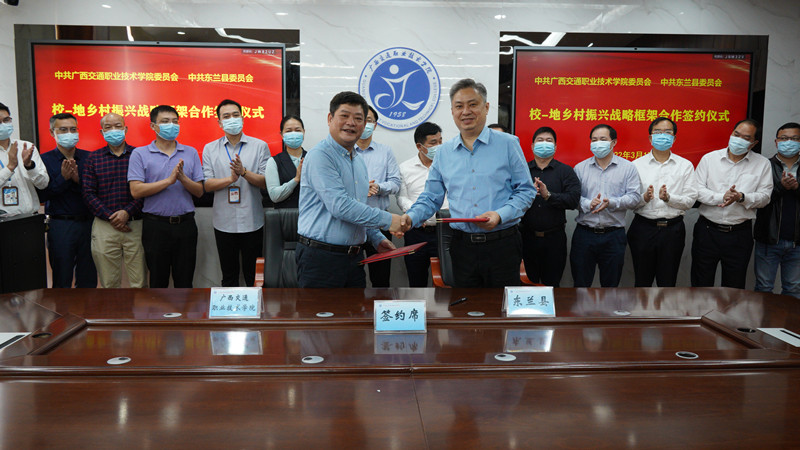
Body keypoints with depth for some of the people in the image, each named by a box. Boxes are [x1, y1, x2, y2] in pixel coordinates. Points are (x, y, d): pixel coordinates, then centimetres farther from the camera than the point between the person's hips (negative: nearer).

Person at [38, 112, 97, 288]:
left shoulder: (88, 158, 7)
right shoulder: (44, 160, 1)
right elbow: (41, 195, -9)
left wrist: (78, 179, -17)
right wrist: (63, 178, -18)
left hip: (88, 222, 2)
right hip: (60, 225, -2)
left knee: (88, 281, 9)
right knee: (61, 281, 8)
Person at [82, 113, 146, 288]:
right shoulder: (94, 158, 9)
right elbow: (88, 194, 3)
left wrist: (127, 212, -13)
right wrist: (110, 217, -8)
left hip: (134, 225, -1)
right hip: (104, 226, 1)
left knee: (139, 284, 1)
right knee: (109, 284, 8)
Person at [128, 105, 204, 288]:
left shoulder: (191, 153, 8)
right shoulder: (140, 154, 1)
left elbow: (199, 191, 4)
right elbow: (136, 191, -10)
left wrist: (183, 178, -14)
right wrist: (169, 180, -15)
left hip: (186, 225, 2)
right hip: (156, 226, -2)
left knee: (185, 282, 9)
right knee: (158, 282, 10)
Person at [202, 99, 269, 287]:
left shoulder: (260, 146, 2)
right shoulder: (210, 149, 6)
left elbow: (266, 183, -5)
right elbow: (206, 185, -2)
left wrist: (244, 172, -20)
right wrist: (231, 178, -17)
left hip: (252, 222, -1)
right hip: (224, 223, 1)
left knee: (253, 275, 8)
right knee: (229, 276, 13)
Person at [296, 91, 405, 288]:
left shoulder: (359, 160, 17)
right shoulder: (320, 155, -12)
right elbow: (340, 206, -22)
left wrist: (377, 238, 16)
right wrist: (387, 219, -15)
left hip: (354, 256, 8)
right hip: (321, 257, -8)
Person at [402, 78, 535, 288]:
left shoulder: (508, 144, 1)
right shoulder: (444, 152, 10)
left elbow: (526, 191, 0)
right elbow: (431, 198, 13)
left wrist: (501, 215, -16)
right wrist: (411, 217, -6)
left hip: (502, 244, -2)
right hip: (462, 245, 3)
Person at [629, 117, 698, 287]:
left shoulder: (685, 165, 6)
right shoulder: (637, 165, 4)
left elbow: (690, 200, -1)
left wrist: (669, 198, -18)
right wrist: (644, 198, -22)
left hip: (673, 228, 1)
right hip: (643, 227, -1)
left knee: (668, 282, 8)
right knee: (642, 281, 8)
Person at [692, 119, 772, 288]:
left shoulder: (762, 164, 4)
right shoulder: (709, 158, 3)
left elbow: (764, 196, -1)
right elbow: (697, 189, -5)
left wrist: (741, 198, -20)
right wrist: (721, 197, -20)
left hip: (740, 235, 1)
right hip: (707, 231, 0)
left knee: (734, 285, 11)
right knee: (701, 284, 7)